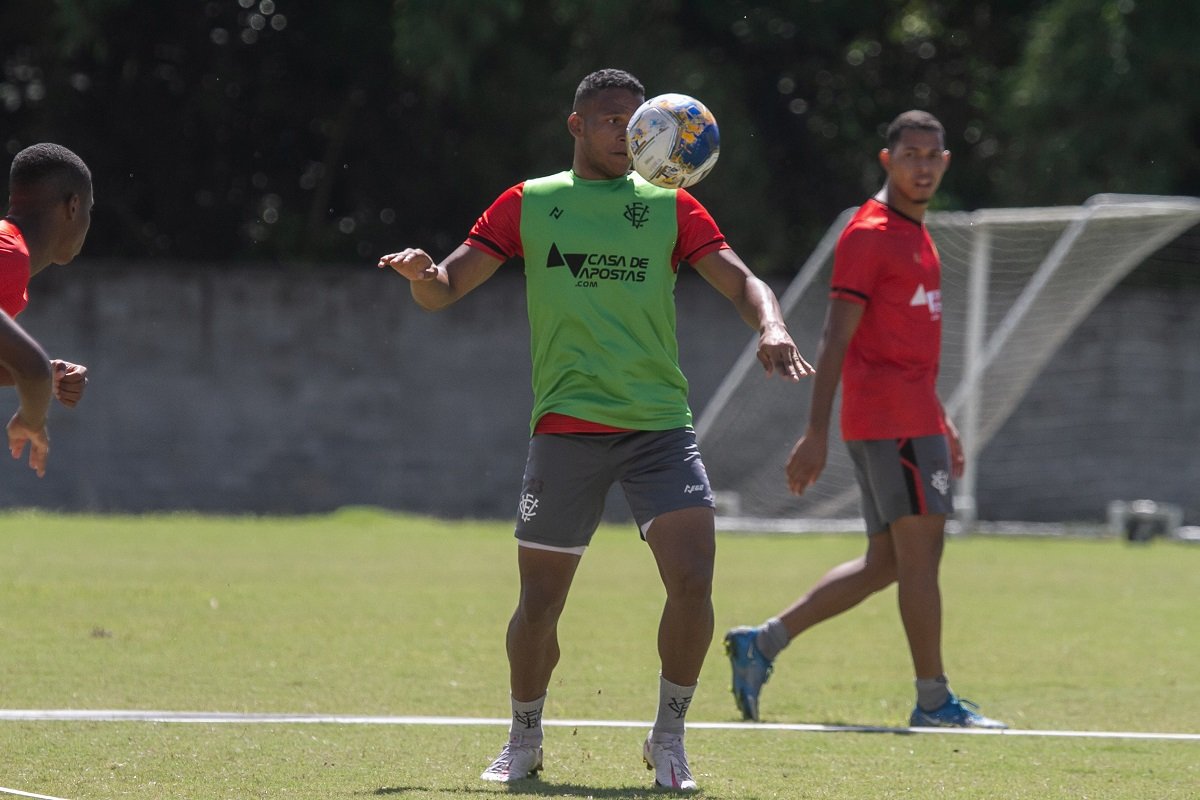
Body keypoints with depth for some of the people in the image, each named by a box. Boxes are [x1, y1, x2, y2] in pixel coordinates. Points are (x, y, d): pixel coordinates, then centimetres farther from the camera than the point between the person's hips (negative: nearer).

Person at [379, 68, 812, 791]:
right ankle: (525, 740, 25)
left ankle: (669, 737, 3)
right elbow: (445, 289, 7)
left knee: (693, 582, -15)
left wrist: (771, 326, -20)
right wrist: (422, 273, -17)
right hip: (566, 426, 0)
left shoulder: (670, 207, 10)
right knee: (540, 601, 2)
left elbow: (742, 281, 2)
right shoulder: (529, 204, 9)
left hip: (660, 425, 0)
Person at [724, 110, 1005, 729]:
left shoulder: (915, 235, 20)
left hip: (913, 417, 10)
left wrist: (941, 425, 27)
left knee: (885, 564, 10)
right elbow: (836, 337, -14)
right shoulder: (870, 234, -10)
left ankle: (762, 643, 14)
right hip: (892, 421, -10)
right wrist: (816, 432, -19)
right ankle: (933, 700, -2)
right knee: (920, 550, -7)